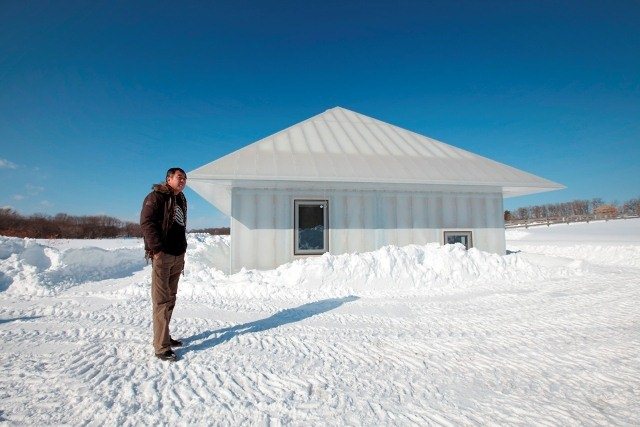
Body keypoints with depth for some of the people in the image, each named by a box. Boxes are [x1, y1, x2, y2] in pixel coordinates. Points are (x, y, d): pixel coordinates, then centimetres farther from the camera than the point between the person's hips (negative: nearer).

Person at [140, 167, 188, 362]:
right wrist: (157, 249, -19)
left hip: (177, 256, 8)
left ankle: (164, 336, 26)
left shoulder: (181, 200, 19)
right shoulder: (156, 196, -5)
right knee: (162, 300, -5)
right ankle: (161, 347, 1)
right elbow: (146, 222, -14)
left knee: (170, 299, 14)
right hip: (162, 256, -8)